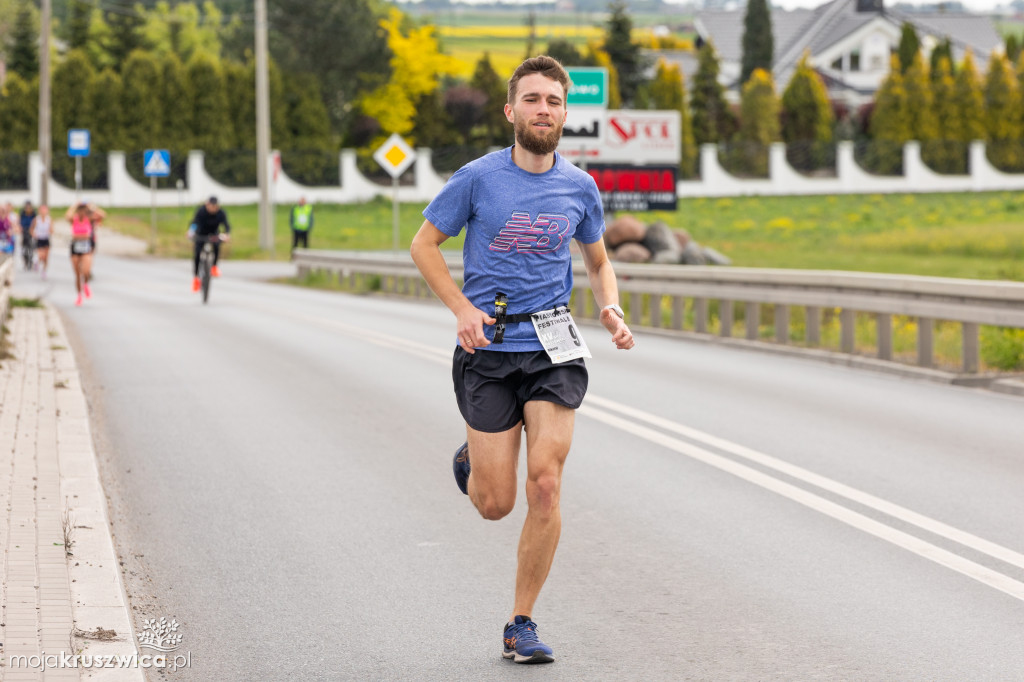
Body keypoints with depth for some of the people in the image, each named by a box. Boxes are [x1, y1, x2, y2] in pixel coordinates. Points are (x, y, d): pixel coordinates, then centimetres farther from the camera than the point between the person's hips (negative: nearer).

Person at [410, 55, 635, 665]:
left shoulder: (580, 188, 6)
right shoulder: (479, 178, -4)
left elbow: (599, 261, 21)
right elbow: (424, 244, 5)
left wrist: (612, 310, 1)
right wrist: (463, 308, -9)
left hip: (554, 349, 2)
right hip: (489, 351, -2)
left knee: (546, 486, -11)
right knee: (496, 506, -1)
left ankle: (522, 625, 2)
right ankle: (473, 459, 37)